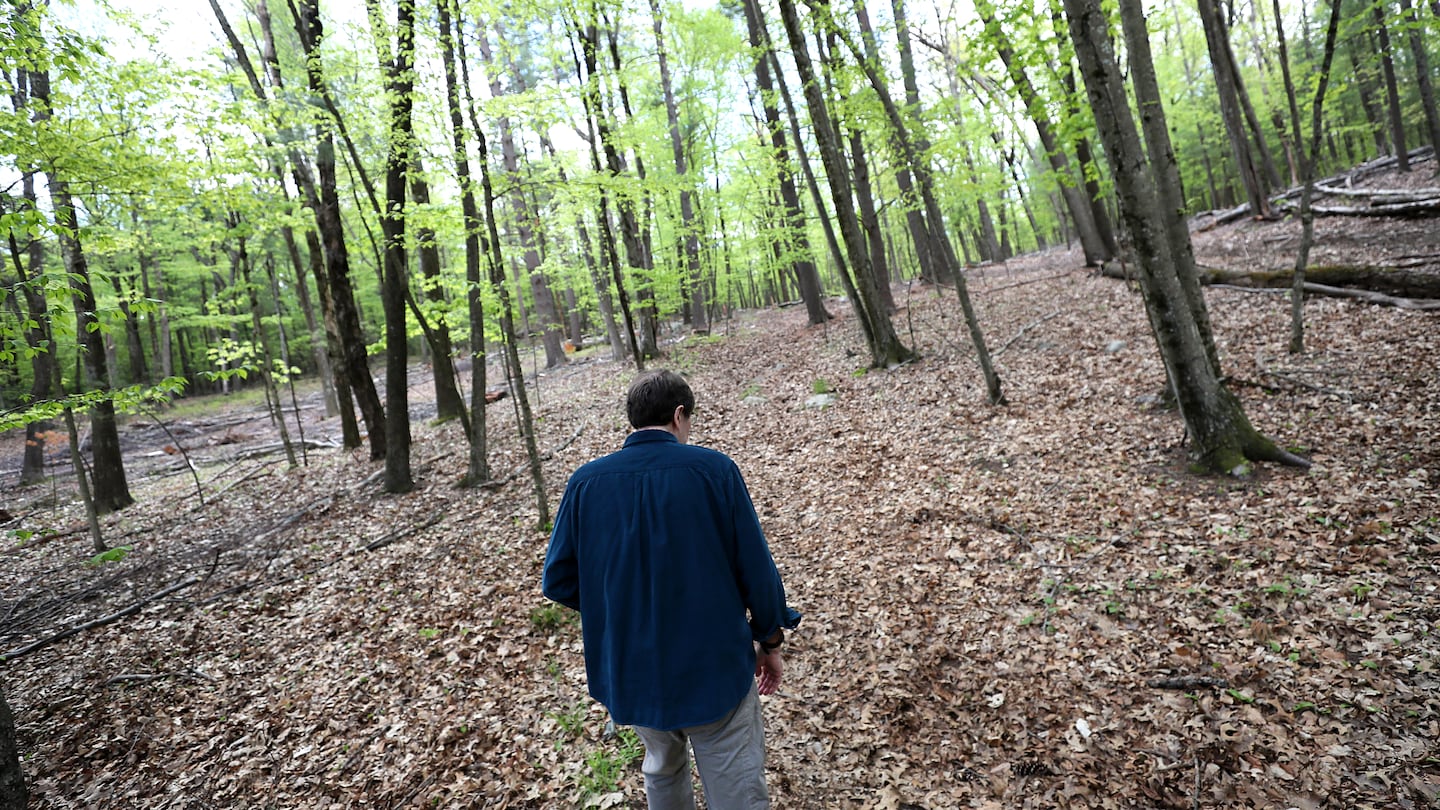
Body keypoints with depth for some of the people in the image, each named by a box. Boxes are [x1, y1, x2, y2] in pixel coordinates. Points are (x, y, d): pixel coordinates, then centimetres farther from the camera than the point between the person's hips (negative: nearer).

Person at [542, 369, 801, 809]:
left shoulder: (585, 481, -7)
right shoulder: (713, 468, -15)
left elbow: (558, 581, -3)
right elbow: (756, 567, -12)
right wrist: (770, 640, 4)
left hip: (630, 670, 4)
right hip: (714, 666, -3)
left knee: (663, 772, 29)